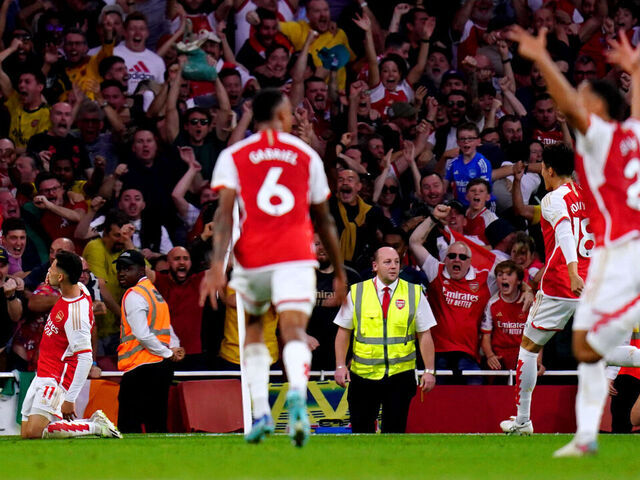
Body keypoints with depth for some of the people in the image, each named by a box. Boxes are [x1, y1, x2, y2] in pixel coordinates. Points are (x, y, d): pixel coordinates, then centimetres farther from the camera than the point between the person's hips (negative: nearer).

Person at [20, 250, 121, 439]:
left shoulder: (75, 314, -26)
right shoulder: (80, 289, 0)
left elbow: (85, 359, -28)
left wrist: (70, 400, -29)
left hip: (56, 380, -10)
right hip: (42, 374, 10)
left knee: (33, 434, -20)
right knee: (26, 432, 8)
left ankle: (95, 426, -6)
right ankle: (94, 421, 14)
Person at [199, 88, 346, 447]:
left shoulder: (233, 157, 9)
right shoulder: (307, 156, 13)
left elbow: (225, 213, -5)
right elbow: (324, 221, 19)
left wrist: (218, 265, -11)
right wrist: (340, 272, 27)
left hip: (252, 259, 1)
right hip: (297, 256, -1)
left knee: (252, 332, 21)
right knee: (294, 331, -12)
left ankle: (261, 412, 9)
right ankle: (297, 394, -43)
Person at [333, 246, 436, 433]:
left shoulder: (414, 294, 3)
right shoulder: (356, 293, 3)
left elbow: (424, 335, 3)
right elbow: (343, 332, 6)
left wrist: (429, 370, -2)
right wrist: (340, 366, -3)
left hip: (400, 375, 0)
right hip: (363, 374, 0)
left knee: (395, 430, 0)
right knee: (361, 430, 1)